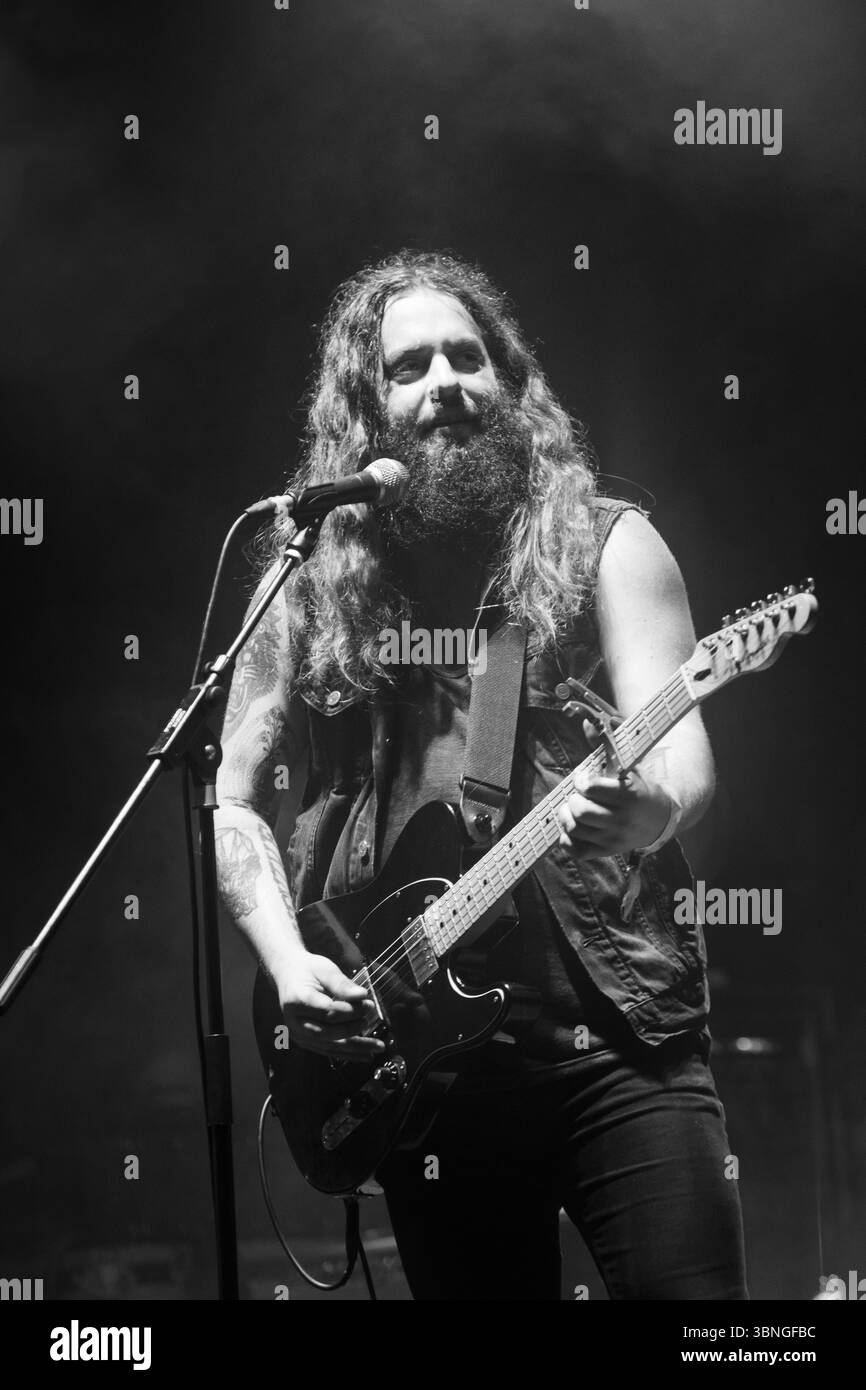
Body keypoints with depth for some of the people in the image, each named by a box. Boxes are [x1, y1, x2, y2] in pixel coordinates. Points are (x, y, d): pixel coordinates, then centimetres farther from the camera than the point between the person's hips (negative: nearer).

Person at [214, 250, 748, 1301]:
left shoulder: (603, 543, 4)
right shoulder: (310, 583, 8)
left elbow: (683, 759, -6)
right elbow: (235, 800, 11)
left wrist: (645, 808, -29)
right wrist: (288, 962, -4)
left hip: (614, 1027, -2)